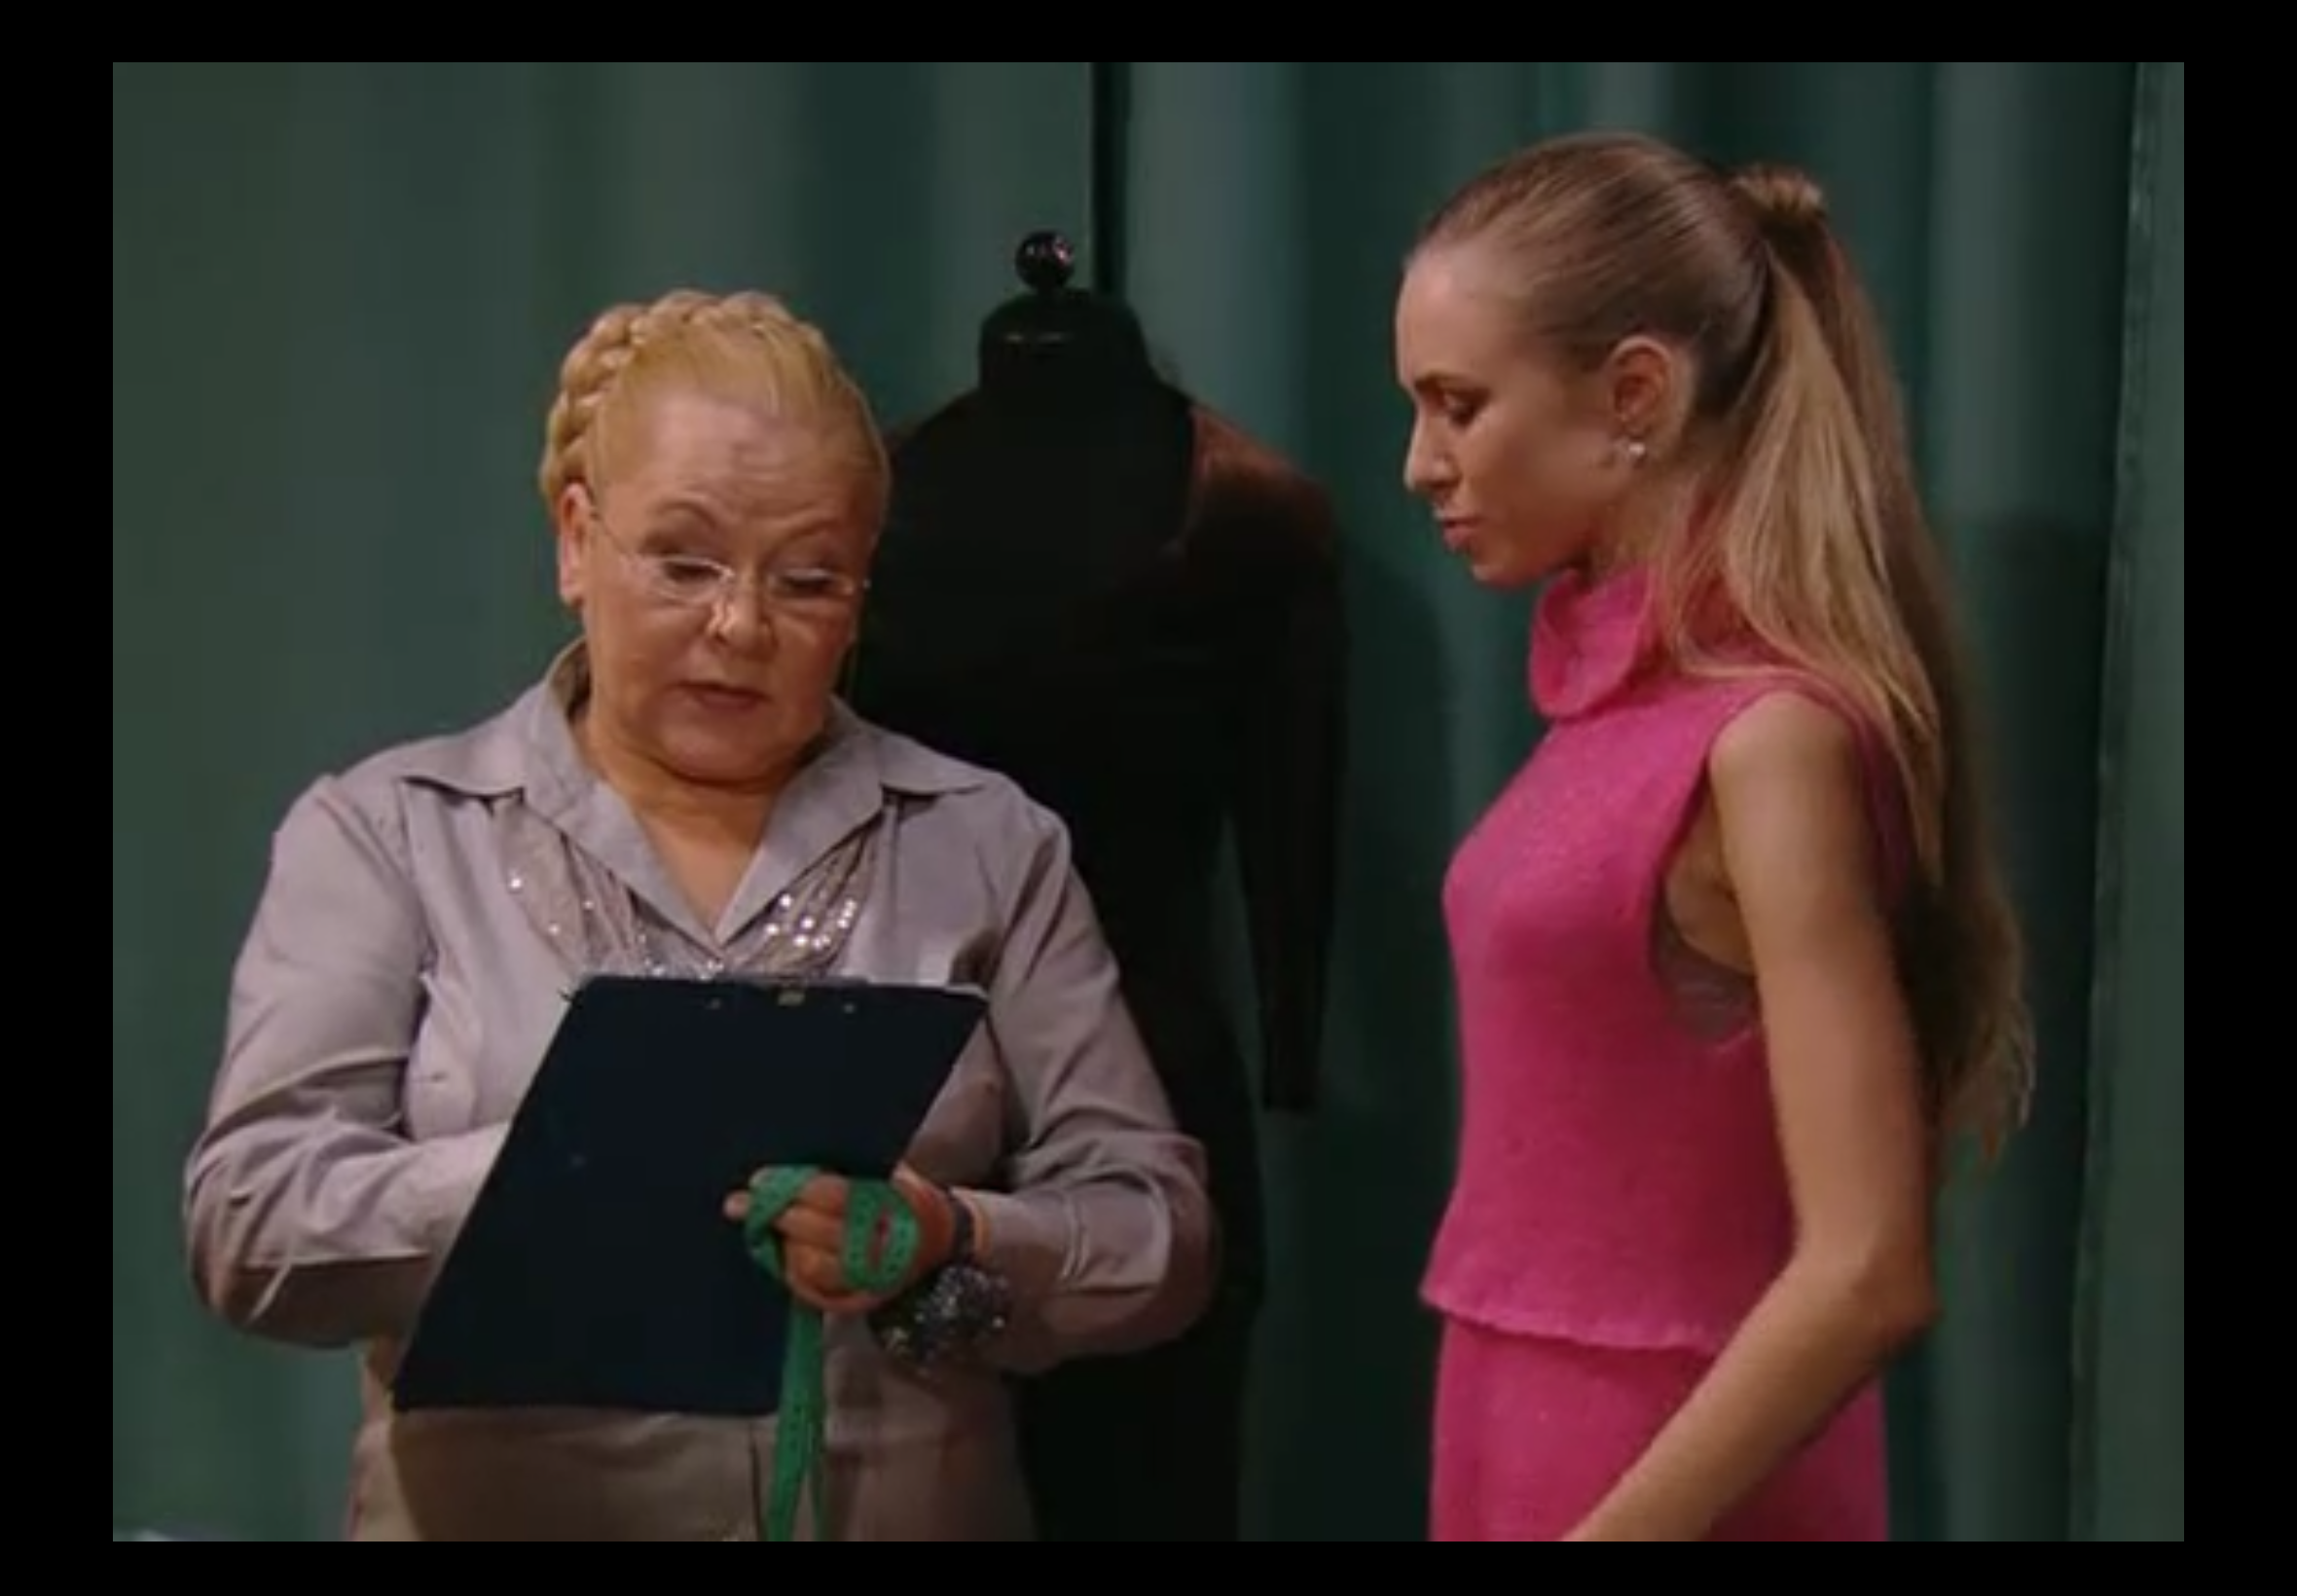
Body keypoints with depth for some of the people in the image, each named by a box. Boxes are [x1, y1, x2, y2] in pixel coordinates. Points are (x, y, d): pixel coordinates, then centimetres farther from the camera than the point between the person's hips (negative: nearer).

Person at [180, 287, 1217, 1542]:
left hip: (915, 1510, 1)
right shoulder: (385, 835, 0)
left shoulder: (989, 847, 4)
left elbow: (1162, 1232, 0)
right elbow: (247, 1221, -10)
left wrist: (954, 1250, -20)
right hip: (497, 1509, -1)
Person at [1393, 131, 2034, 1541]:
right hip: (1538, 1458, 7)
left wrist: (1605, 1531, -18)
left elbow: (1867, 1276, -20)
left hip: (1671, 1488, -7)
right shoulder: (1626, 692, 5)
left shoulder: (1771, 729, -17)